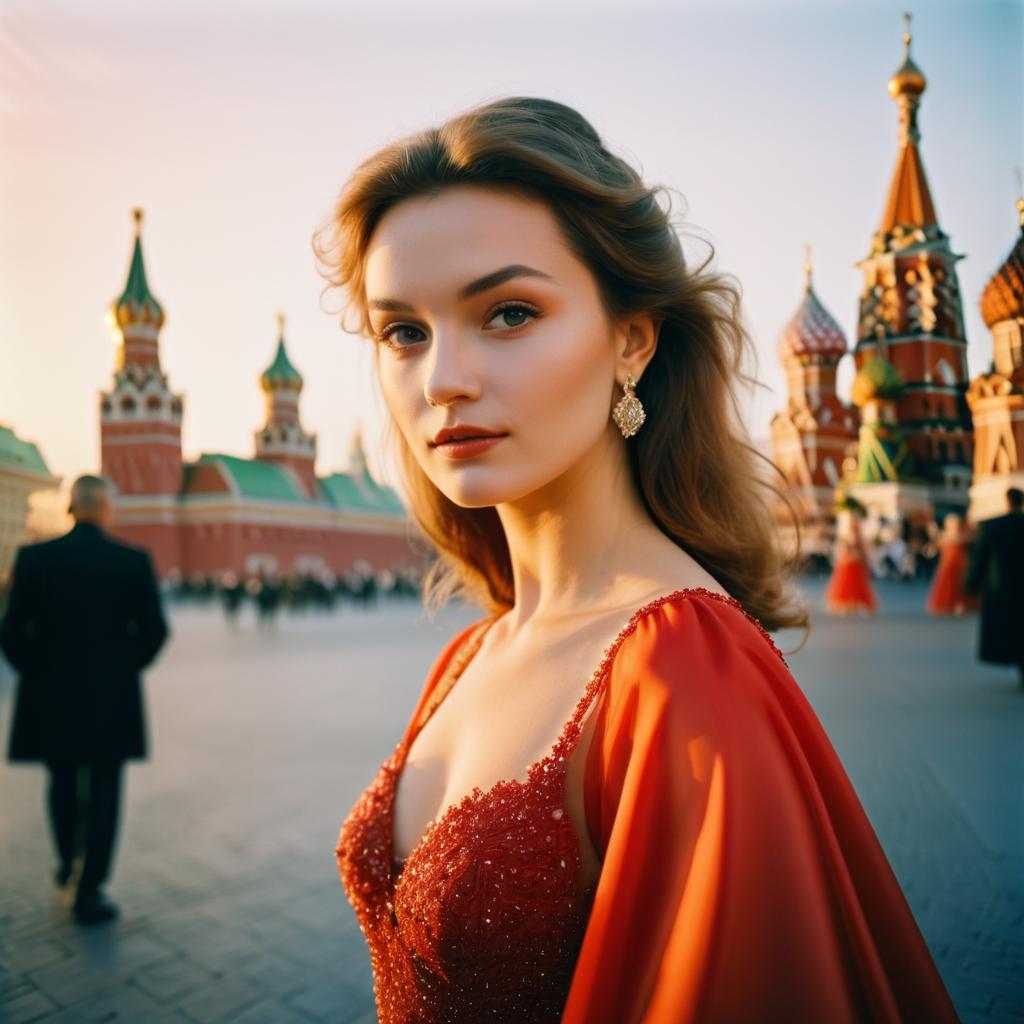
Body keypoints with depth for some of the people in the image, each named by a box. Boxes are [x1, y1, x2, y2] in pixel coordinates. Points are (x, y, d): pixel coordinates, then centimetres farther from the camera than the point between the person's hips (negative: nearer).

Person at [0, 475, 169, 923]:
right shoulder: (134, 560, -8)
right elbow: (154, 629, -7)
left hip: (51, 696, 2)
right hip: (113, 698, -2)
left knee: (63, 783, 24)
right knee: (103, 793, 8)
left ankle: (67, 862, 41)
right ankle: (89, 891, 11)